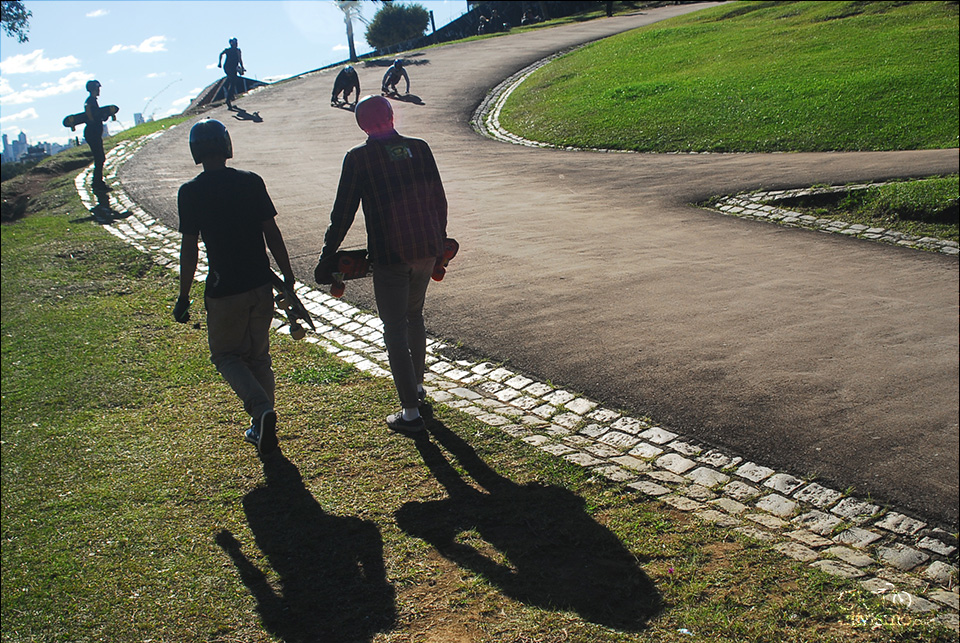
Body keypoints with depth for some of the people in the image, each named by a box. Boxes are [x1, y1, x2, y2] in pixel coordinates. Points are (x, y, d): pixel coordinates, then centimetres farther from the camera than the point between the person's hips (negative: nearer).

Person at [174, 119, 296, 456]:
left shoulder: (190, 192, -8)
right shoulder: (251, 182, -1)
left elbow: (189, 249, -7)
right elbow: (272, 233, 1)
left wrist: (184, 297, 2)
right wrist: (288, 276, 10)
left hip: (224, 292, -3)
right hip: (261, 286, 3)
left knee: (226, 355, 14)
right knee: (258, 356, 17)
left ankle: (262, 409, -9)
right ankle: (261, 427, 24)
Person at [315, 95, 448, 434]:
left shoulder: (358, 158, -6)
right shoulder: (419, 148, 4)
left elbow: (343, 214, -6)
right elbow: (439, 200, 10)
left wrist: (326, 259, 1)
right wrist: (439, 241, 23)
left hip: (389, 256, -5)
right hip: (427, 250, 5)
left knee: (395, 330, 3)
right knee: (415, 316, 25)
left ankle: (410, 412, 3)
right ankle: (417, 385, 40)